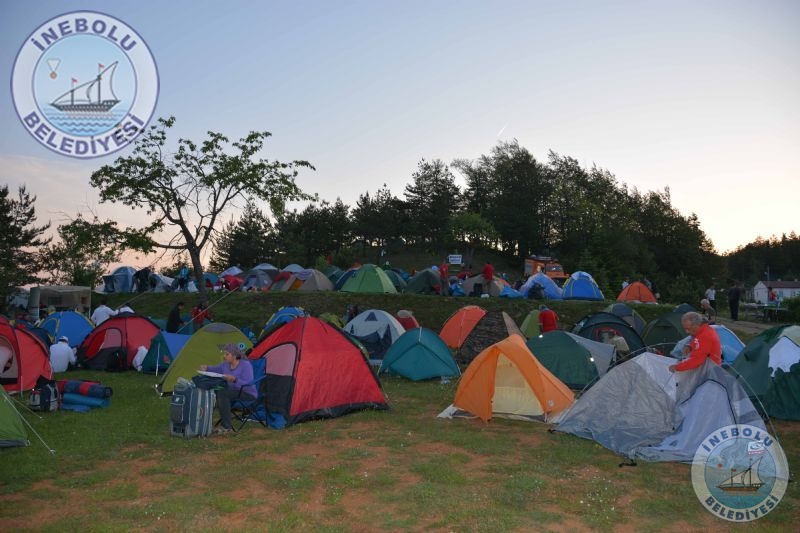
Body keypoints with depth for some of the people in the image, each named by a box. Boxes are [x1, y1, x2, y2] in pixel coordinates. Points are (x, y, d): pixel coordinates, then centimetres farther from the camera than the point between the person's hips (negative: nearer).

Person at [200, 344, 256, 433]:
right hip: (234, 391, 7)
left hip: (248, 394, -7)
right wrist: (206, 368, -2)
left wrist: (234, 379, -38)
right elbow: (215, 369, 19)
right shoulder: (225, 365, 4)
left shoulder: (246, 365, -18)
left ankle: (226, 427, -26)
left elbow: (248, 383, -25)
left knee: (222, 393, -29)